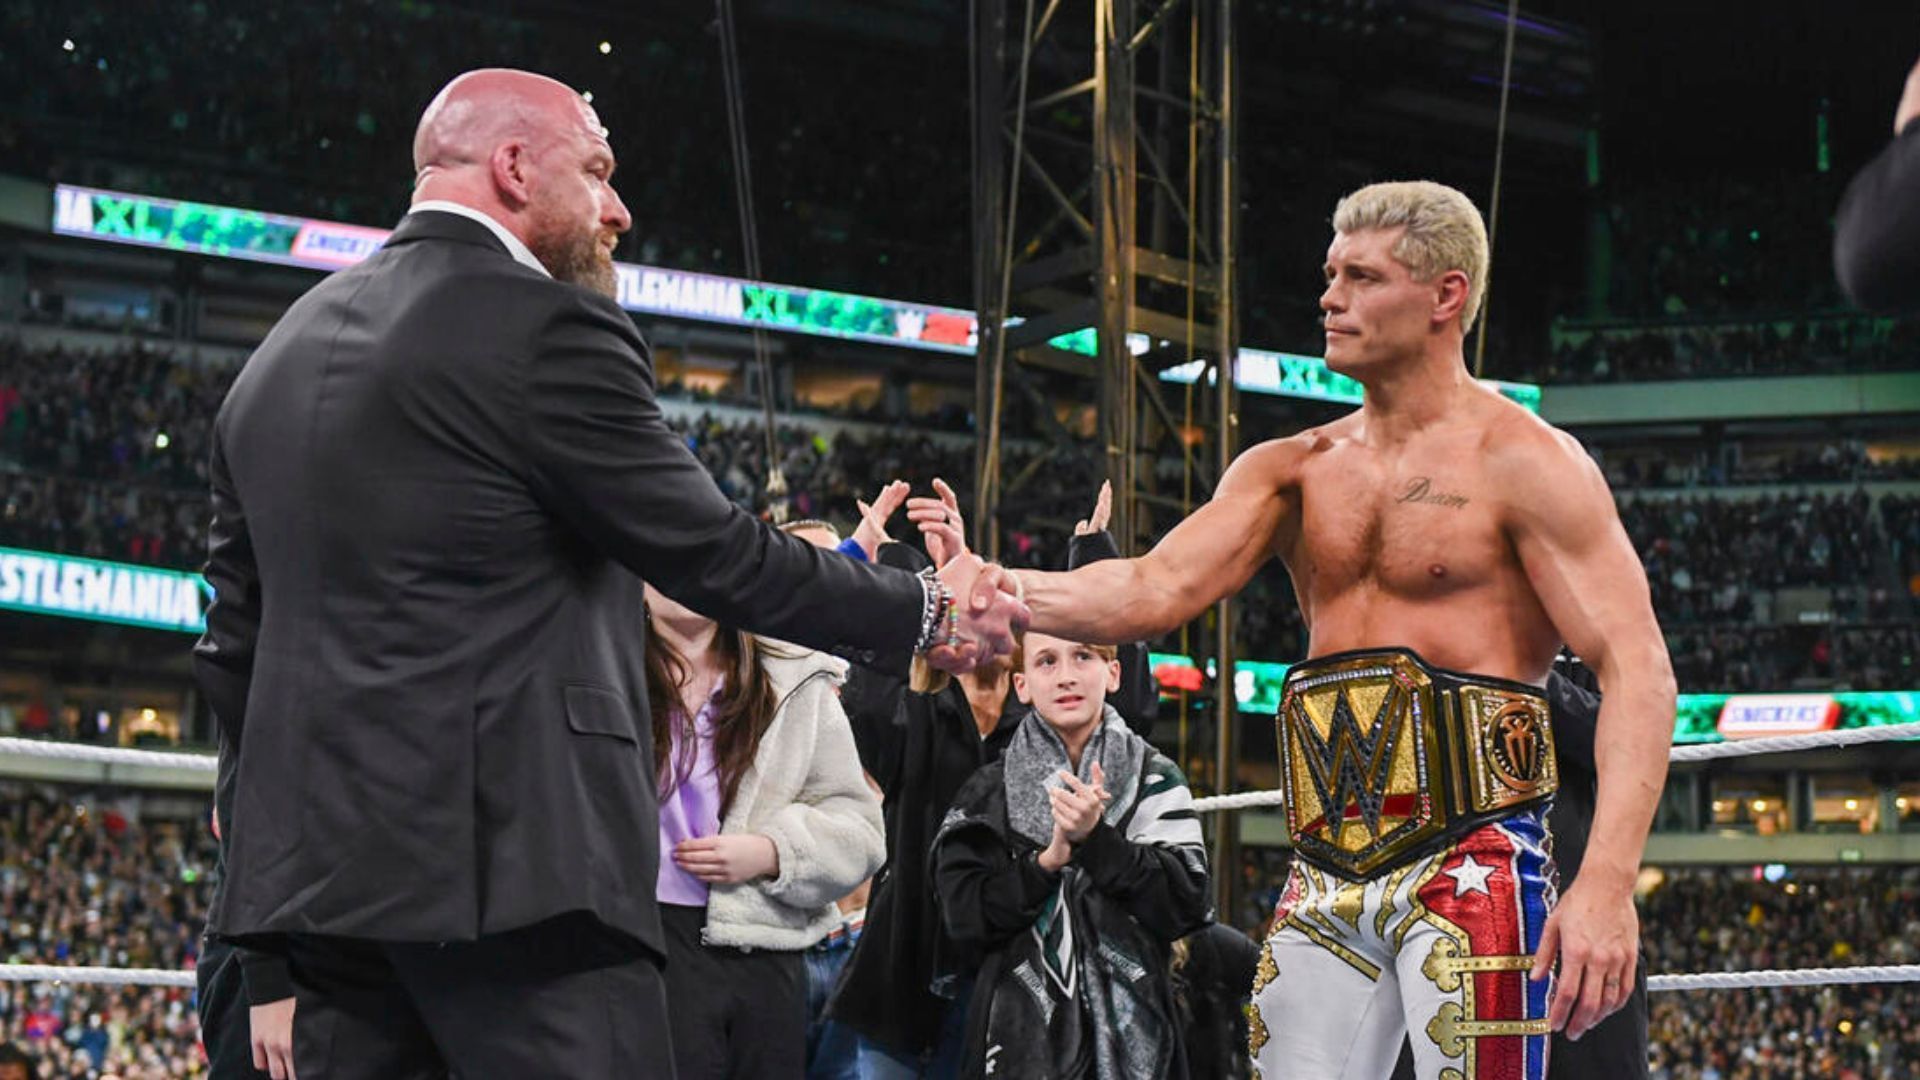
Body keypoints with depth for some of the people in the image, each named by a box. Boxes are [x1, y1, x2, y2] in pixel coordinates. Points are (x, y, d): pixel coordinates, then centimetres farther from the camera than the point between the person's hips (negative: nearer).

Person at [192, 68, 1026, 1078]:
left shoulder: (280, 355, 17)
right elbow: (717, 554, -5)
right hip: (512, 860, -8)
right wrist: (928, 611, 9)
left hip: (319, 866, 8)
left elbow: (233, 644, 18)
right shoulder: (546, 330, -7)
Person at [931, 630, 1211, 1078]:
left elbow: (1189, 906, -7)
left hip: (1131, 1029, 0)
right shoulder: (988, 793, 4)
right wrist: (1048, 860, -16)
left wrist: (1094, 838, -15)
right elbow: (963, 915, -4)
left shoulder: (1155, 780, 2)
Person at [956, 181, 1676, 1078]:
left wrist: (1608, 880, -22)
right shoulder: (1292, 471, 15)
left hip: (1470, 860, -5)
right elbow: (1158, 590, 3)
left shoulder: (1522, 462, -2)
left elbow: (1637, 669, -9)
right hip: (1325, 875, 6)